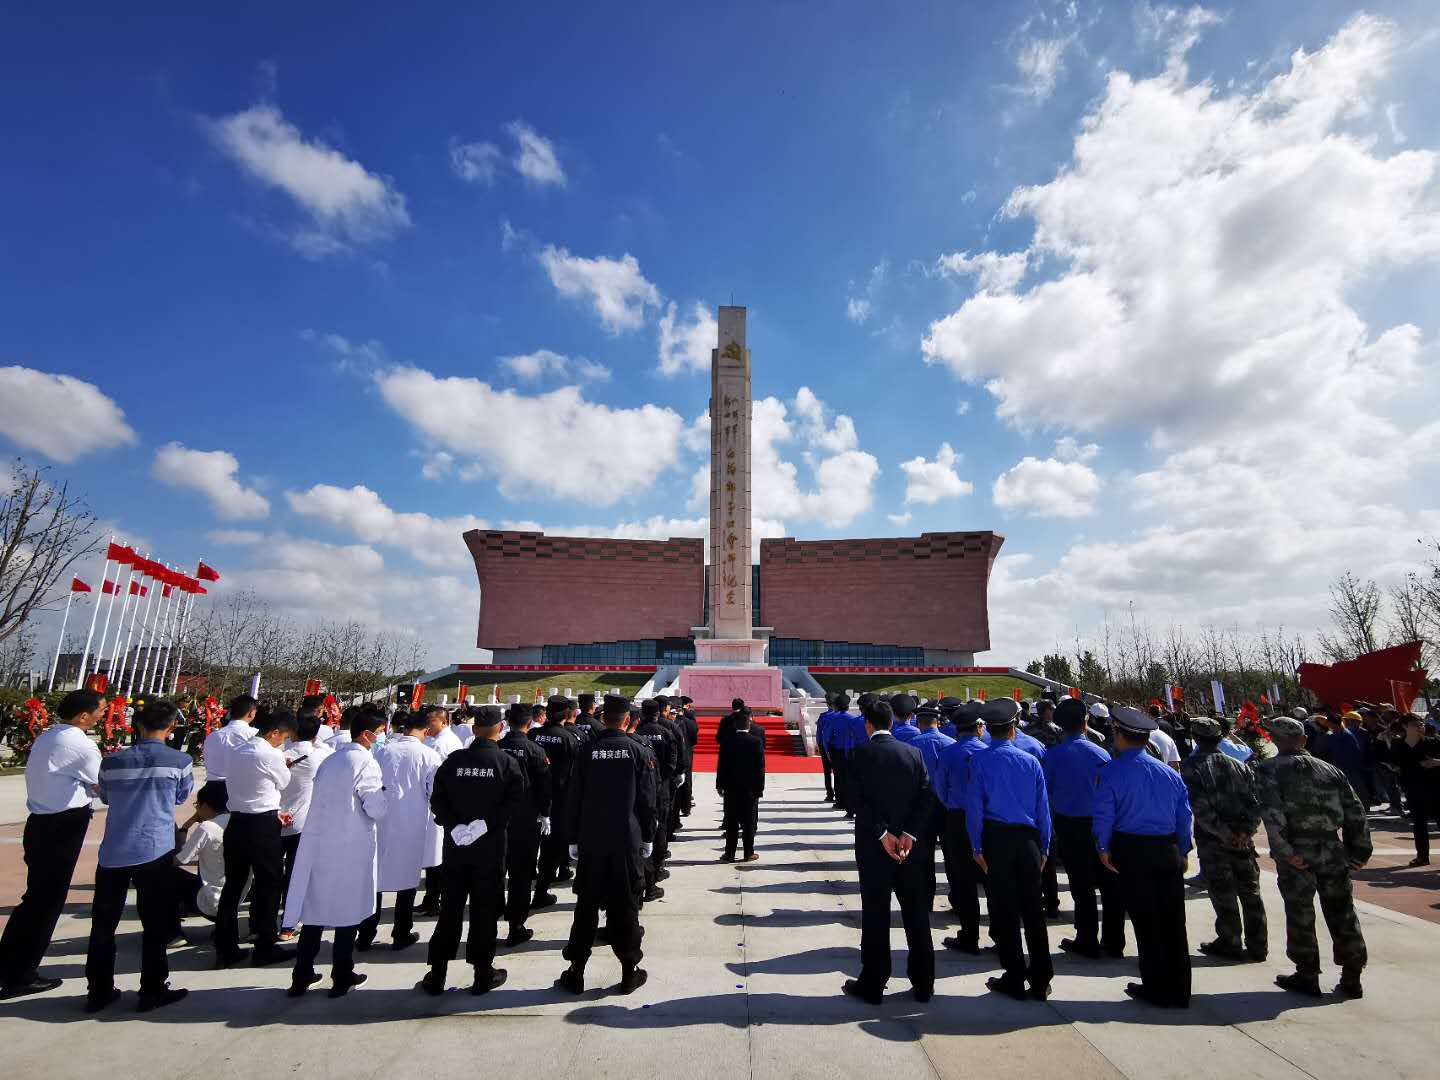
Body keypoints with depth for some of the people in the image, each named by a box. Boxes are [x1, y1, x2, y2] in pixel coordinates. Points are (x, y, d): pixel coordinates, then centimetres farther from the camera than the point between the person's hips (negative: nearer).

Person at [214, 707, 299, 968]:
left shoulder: (234, 751, 5)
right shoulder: (272, 755, -19)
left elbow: (249, 787, 11)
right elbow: (283, 783, -3)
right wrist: (283, 766, 17)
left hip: (236, 822, 7)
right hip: (263, 826, -7)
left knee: (232, 885, 15)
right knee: (269, 886, 7)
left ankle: (226, 949, 22)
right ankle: (265, 948, 17)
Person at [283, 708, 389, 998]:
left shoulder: (330, 760, 9)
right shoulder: (366, 762, -16)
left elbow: (324, 799, 17)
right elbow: (377, 809, -19)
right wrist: (385, 789, -1)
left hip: (319, 843, 7)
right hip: (351, 848, -7)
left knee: (315, 908, 15)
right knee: (348, 910, 7)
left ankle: (302, 976, 24)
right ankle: (342, 978, 19)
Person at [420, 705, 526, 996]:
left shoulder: (453, 760, -2)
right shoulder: (507, 763, -9)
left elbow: (437, 800, -5)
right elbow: (515, 802, -17)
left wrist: (454, 826, -8)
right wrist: (488, 825, -15)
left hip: (455, 845, 2)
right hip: (491, 847, -2)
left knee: (450, 909, 13)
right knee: (485, 910, 9)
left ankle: (437, 975, 21)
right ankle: (483, 974, 18)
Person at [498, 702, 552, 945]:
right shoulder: (534, 750, -11)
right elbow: (544, 786, -8)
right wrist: (545, 815, 3)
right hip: (526, 820, -3)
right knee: (521, 874, 5)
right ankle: (516, 928, 10)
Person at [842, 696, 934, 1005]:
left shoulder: (860, 754, -9)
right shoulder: (913, 752, 0)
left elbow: (857, 800, -16)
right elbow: (925, 797, -6)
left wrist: (883, 834, -13)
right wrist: (908, 834, -10)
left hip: (872, 845, -3)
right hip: (909, 843, 3)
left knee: (875, 916, 6)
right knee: (916, 914, 13)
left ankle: (872, 985, 14)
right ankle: (923, 984, 23)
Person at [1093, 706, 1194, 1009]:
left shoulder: (1112, 772, -9)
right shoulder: (1169, 772, 6)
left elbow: (1103, 814, -10)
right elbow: (1184, 815, 10)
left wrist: (1103, 849, 3)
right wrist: (1182, 852, 19)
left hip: (1131, 851, -5)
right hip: (1169, 851, 5)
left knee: (1145, 922, 6)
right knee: (1173, 922, 12)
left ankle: (1157, 991, 16)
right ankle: (1179, 992, 22)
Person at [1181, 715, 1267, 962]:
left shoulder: (1191, 766, -8)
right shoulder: (1239, 766, 7)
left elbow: (1199, 807, -16)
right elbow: (1255, 802, -1)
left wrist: (1224, 833, -11)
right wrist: (1246, 831, -5)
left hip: (1212, 840, -4)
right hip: (1243, 838, 5)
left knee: (1223, 894, 5)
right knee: (1250, 892, 13)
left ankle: (1230, 944, 13)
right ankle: (1257, 946, 22)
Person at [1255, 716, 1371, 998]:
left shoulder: (1269, 769, -5)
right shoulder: (1330, 770, 10)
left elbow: (1272, 813, -17)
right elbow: (1355, 812, 7)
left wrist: (1285, 851, -12)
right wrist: (1360, 851, 12)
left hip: (1297, 852, -4)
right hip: (1333, 850, 4)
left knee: (1300, 916, 8)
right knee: (1342, 914, 15)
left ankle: (1307, 976, 16)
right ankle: (1351, 979, 23)